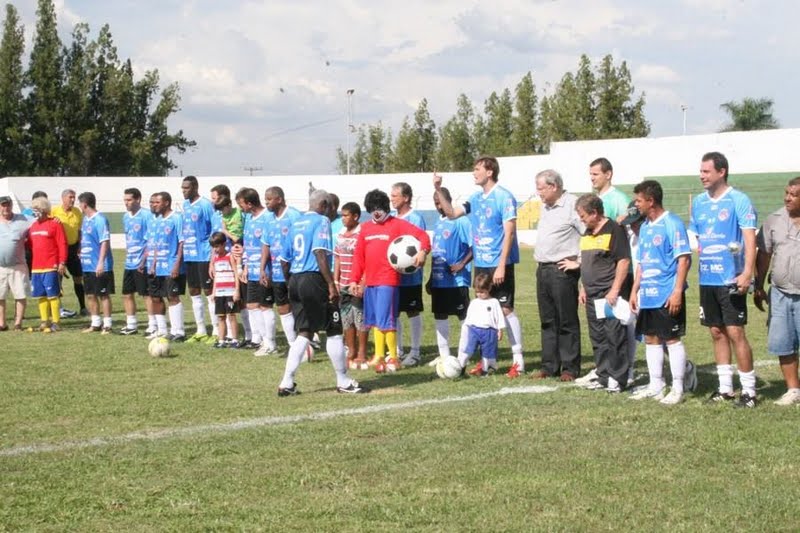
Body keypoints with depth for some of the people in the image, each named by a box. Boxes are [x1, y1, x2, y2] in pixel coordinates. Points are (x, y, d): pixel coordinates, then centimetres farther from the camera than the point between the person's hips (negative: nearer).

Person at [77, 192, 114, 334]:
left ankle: (107, 325, 5)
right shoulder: (85, 219, 12)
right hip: (87, 265, 9)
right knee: (90, 295, 13)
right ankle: (95, 323, 22)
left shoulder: (100, 220, -15)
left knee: (103, 295, -1)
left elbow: (105, 242, -20)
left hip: (99, 267, -9)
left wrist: (101, 262, -24)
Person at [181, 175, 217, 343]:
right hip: (189, 255, 8)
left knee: (208, 292, -5)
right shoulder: (185, 204, 12)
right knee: (194, 293, 11)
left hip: (203, 255, -8)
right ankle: (201, 331, 19)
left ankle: (216, 332, 0)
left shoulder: (206, 205, -11)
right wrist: (183, 250, 14)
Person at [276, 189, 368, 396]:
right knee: (334, 331, 4)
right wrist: (331, 284, -19)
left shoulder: (295, 224, 16)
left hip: (295, 281, 8)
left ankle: (287, 383, 7)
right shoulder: (321, 221, -6)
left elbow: (285, 261, 14)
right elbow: (320, 254, -19)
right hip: (314, 280, -8)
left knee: (304, 332, 14)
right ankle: (343, 381, 12)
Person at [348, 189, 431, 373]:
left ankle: (393, 358, 1)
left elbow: (422, 235, -9)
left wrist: (423, 251, -28)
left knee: (386, 320, -9)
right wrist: (354, 279, 9)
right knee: (375, 321, 11)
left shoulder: (397, 224, -3)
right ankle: (379, 356, 20)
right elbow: (359, 255, 13)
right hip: (370, 281, 6)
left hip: (388, 281, -6)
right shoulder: (365, 227, 13)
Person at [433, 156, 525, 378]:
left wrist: (501, 266, -19)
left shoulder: (504, 197, -11)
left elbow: (509, 232, -15)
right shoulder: (476, 198, 11)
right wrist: (438, 190, 7)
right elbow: (452, 213, 19)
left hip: (499, 264, -7)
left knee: (505, 309, -6)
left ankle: (518, 360, 1)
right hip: (480, 264, 7)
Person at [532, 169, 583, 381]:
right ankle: (549, 366, 18)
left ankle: (570, 368, 2)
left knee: (567, 322, -3)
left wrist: (579, 261, -14)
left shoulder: (572, 205, -12)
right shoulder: (545, 207, 16)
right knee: (547, 321, 12)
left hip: (562, 270, -9)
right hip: (543, 269, 9)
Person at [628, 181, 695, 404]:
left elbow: (684, 259, -15)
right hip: (647, 295, 8)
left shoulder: (672, 224, -11)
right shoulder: (644, 227, 14)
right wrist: (635, 291, 15)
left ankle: (677, 388, 5)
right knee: (651, 338, 11)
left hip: (667, 295, -8)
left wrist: (677, 291, -20)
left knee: (672, 339, -2)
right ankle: (656, 385, 19)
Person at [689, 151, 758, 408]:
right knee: (717, 332, 11)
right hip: (707, 279, 6)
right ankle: (725, 387, 19)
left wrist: (747, 273, -23)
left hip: (730, 280, -6)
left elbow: (750, 238, -14)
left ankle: (749, 390, 1)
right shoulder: (698, 202, 11)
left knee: (735, 333, -7)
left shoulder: (739, 200, -8)